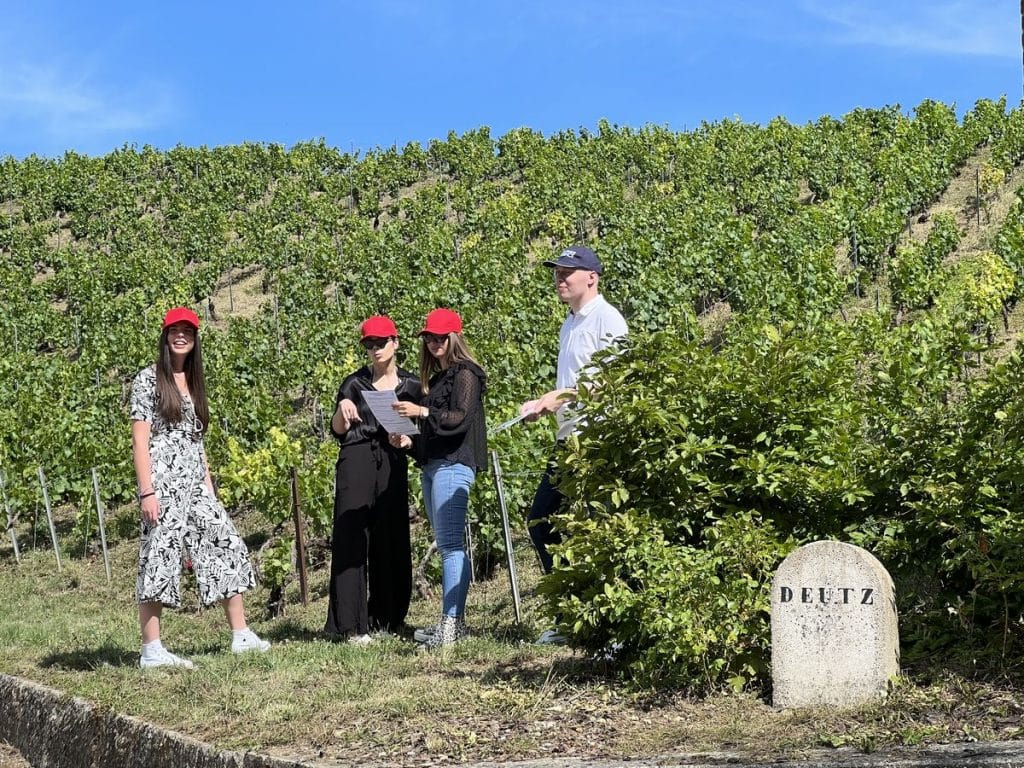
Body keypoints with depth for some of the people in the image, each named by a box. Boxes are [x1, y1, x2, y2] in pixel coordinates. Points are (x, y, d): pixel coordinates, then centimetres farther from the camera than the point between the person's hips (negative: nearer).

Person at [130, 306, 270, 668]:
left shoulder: (193, 382, 17)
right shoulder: (148, 379, -4)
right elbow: (140, 440, -10)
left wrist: (209, 486, 15)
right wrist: (147, 492, -17)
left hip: (195, 484, 8)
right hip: (163, 482, -8)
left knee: (228, 548, 5)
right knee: (160, 558, -7)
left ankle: (241, 635, 12)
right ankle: (151, 650, -3)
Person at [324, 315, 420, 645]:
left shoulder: (411, 385, 12)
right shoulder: (354, 383, 8)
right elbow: (338, 432, 5)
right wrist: (342, 410, -14)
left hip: (393, 464, 2)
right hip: (356, 461, -2)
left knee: (392, 541, 1)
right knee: (352, 538, -8)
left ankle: (385, 620, 13)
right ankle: (353, 624, -8)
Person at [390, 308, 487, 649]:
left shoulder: (465, 374, -4)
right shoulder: (435, 378, 22)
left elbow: (461, 417, -16)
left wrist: (422, 412, -25)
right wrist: (410, 439, 9)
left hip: (454, 464, -9)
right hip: (432, 465, 10)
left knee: (450, 543, -14)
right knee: (447, 545, 9)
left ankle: (452, 623, -17)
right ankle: (452, 621, 11)